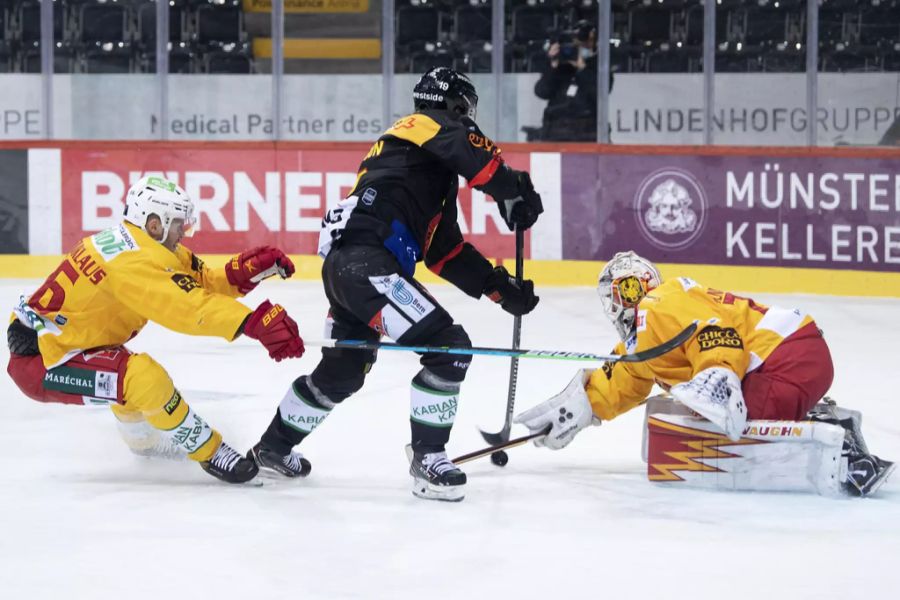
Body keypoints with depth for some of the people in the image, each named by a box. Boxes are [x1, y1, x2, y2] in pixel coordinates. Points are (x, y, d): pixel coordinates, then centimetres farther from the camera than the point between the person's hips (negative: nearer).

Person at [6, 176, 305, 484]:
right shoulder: (135, 261, -24)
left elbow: (200, 282, 4)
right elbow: (188, 305, -37)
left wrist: (248, 268, -11)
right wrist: (257, 323, -44)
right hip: (40, 362, -11)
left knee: (130, 370, 33)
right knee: (145, 378, -26)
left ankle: (144, 436, 61)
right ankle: (209, 452, -10)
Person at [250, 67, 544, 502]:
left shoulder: (437, 181, 30)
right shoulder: (427, 124, 3)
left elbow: (448, 252, 26)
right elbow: (471, 151, -21)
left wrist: (500, 286, 20)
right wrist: (514, 190, -16)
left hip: (344, 265, 10)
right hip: (366, 264, -10)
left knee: (344, 369, 27)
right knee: (448, 347, -12)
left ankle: (274, 447, 42)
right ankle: (427, 457, -6)